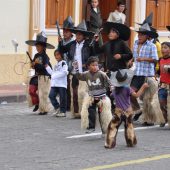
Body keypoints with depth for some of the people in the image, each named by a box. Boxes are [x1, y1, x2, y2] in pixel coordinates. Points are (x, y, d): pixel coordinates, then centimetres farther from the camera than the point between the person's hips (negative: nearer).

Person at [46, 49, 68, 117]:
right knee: (51, 95, -5)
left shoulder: (63, 63, -3)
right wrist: (47, 67, 18)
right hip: (54, 84, 7)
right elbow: (53, 73, 23)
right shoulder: (56, 65, 23)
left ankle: (63, 111, 4)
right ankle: (57, 108, 10)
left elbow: (64, 72, -16)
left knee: (62, 98, -3)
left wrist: (55, 76, -18)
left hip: (62, 84, -7)